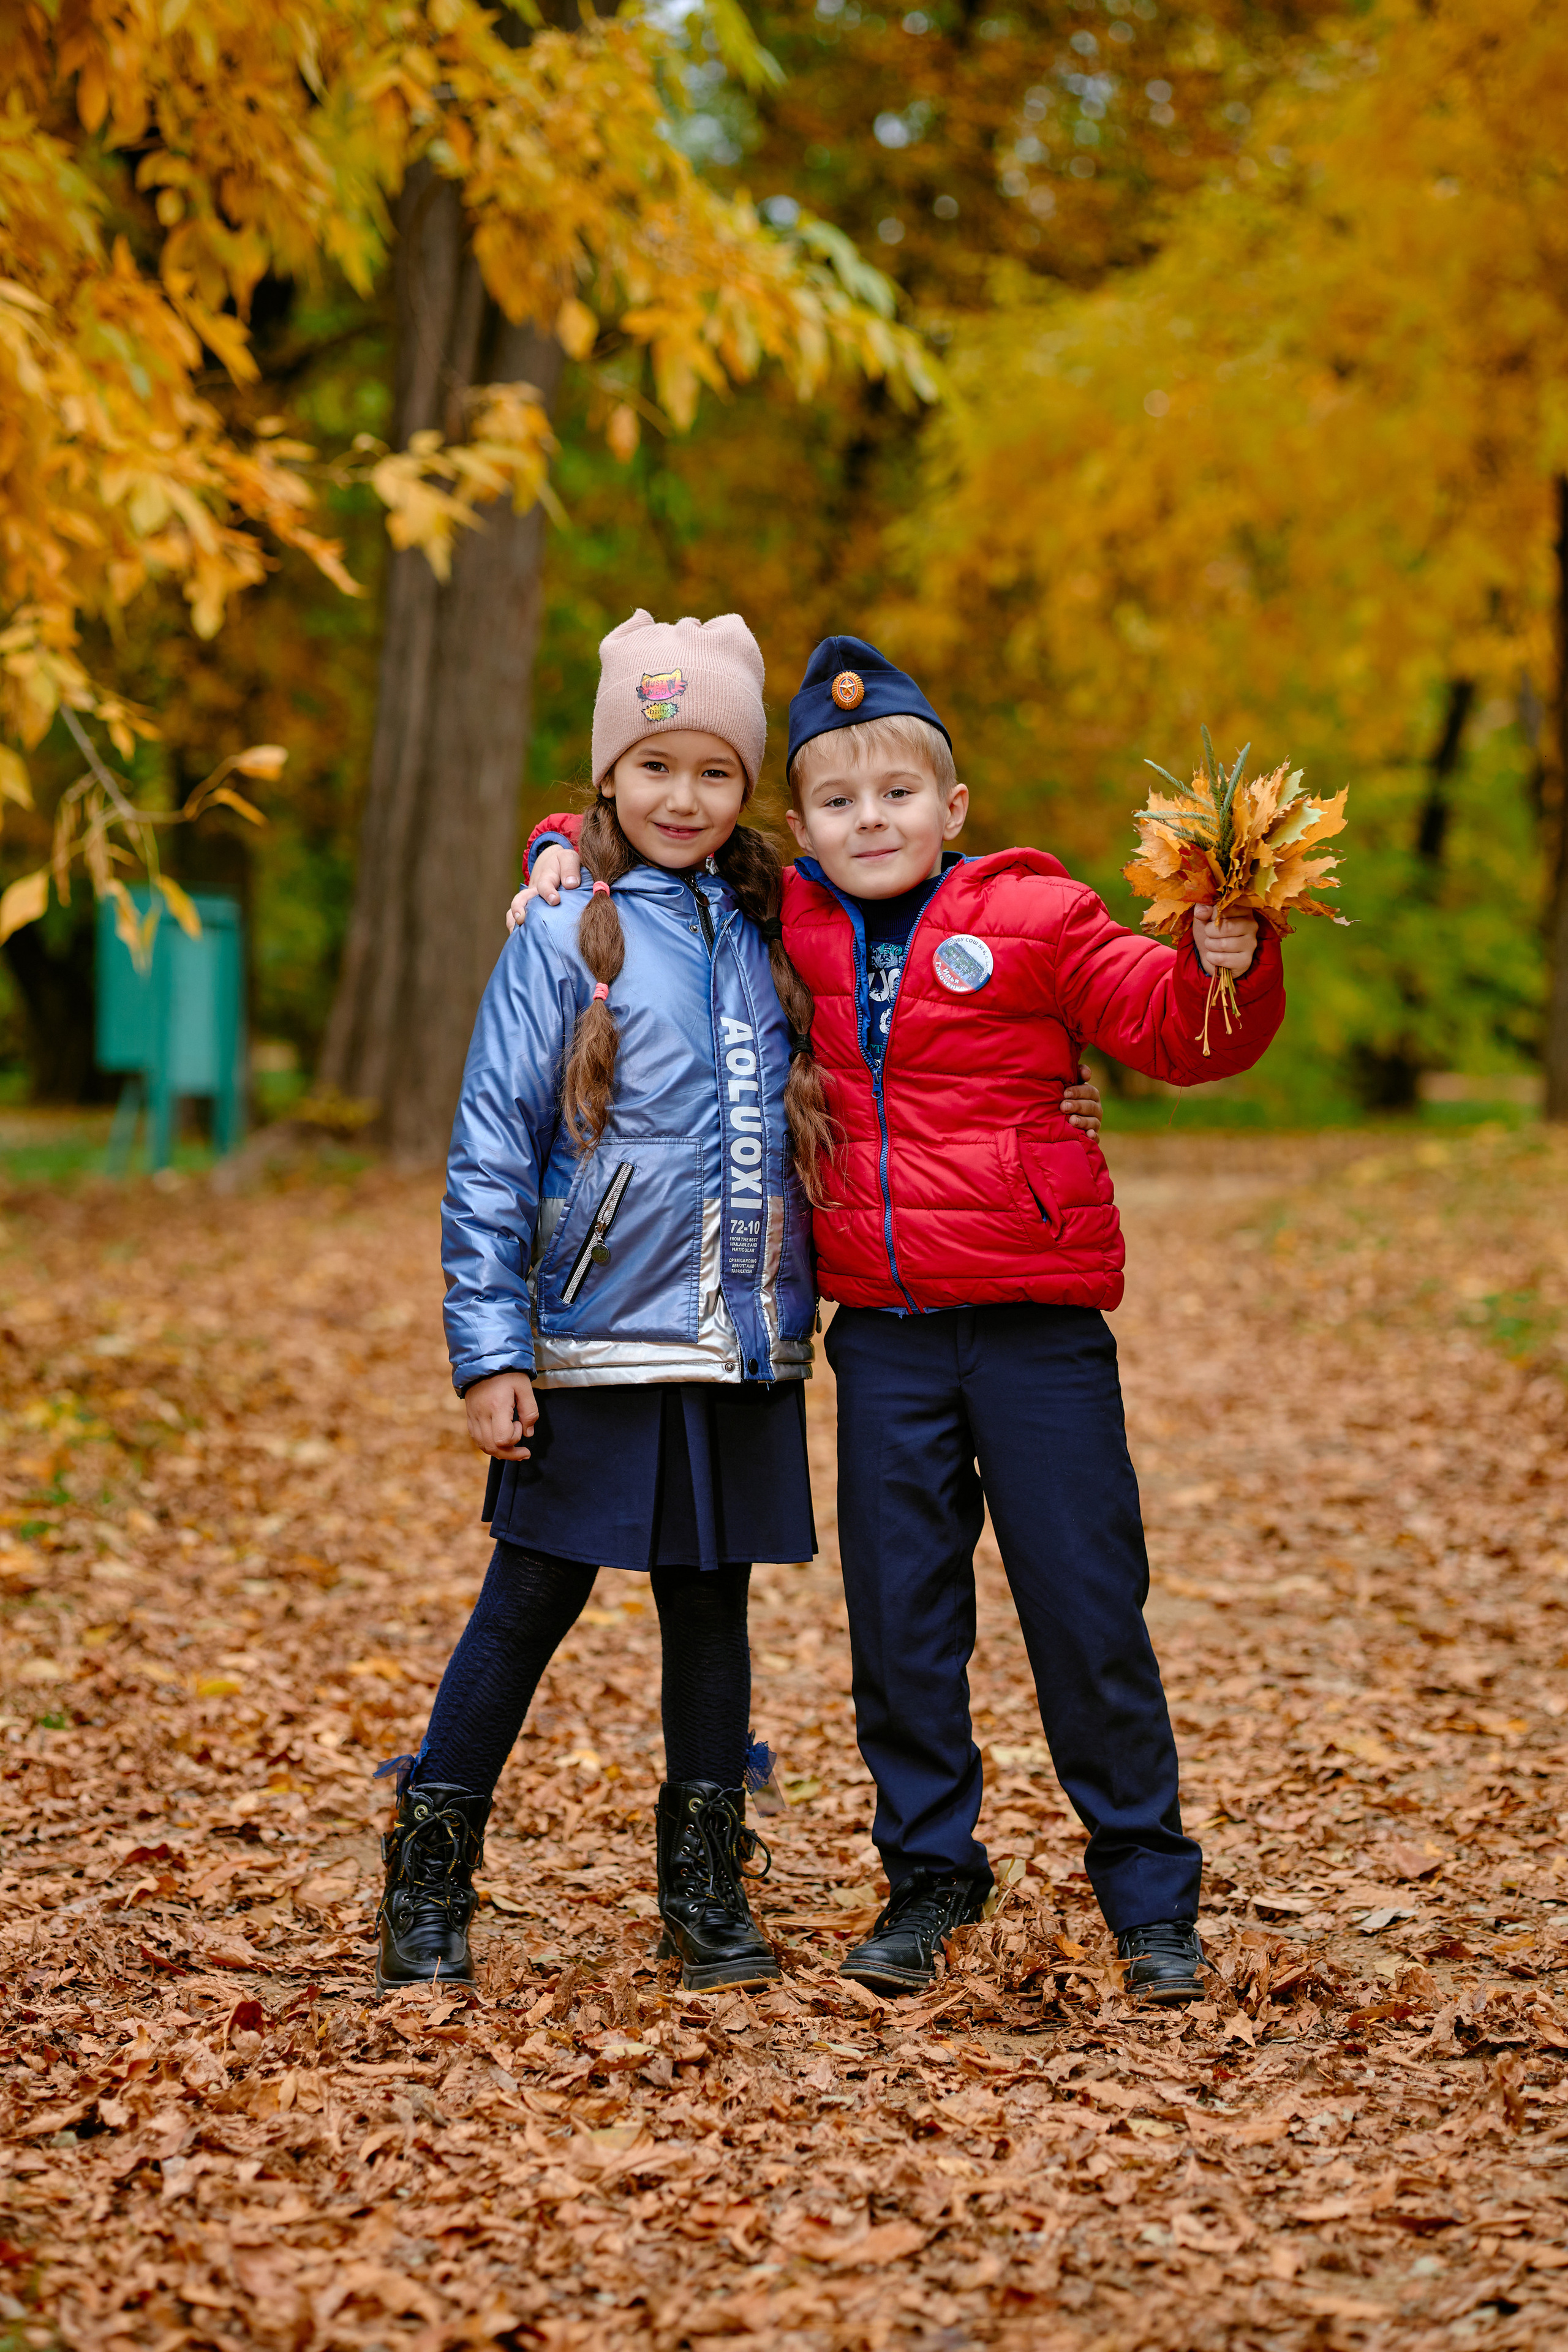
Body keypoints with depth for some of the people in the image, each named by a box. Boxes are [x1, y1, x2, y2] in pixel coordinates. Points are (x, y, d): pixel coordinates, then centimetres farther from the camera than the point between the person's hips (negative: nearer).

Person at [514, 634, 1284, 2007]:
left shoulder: (1033, 920, -2)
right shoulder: (790, 932, 8)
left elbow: (1173, 1032, -4)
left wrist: (1226, 967, -22)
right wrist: (571, 853, 6)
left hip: (1036, 1323, -3)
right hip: (885, 1334, 3)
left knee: (1086, 1609, 1)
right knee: (899, 1616, 8)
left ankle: (1150, 1895, 14)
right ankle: (929, 1877, 23)